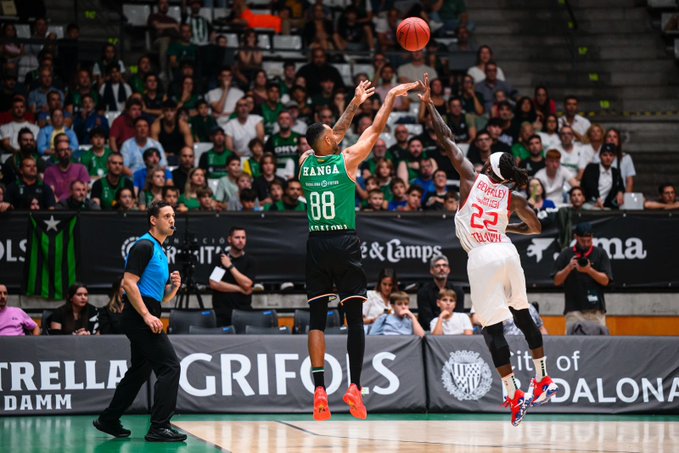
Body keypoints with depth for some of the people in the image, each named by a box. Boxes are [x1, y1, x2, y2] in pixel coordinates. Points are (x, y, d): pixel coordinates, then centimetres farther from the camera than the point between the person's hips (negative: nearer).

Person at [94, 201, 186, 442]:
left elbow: (163, 297, 24)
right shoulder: (144, 246, -9)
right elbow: (129, 283, -18)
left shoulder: (160, 252, 21)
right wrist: (147, 316, -23)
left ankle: (108, 420, 25)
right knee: (169, 366, -14)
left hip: (146, 318, 10)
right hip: (139, 317, -10)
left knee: (139, 371, 17)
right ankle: (159, 427, -15)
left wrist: (174, 286, 2)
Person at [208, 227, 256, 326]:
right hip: (221, 312, 0)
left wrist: (230, 266, -8)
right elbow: (214, 283, -7)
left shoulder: (250, 261, 4)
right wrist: (240, 289, -8)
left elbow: (247, 284, -10)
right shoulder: (219, 258, 4)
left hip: (243, 311, 0)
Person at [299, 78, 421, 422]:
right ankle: (354, 387, -2)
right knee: (354, 317, 3)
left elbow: (336, 133, 23)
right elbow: (376, 128, 6)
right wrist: (392, 95, 19)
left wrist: (355, 103, 32)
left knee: (317, 319, 2)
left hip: (315, 245, 3)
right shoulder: (347, 159, -5)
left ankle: (319, 389, -8)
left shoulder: (305, 162, 6)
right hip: (345, 245, -3)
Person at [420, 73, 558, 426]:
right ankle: (543, 381, 24)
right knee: (523, 316, 20)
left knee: (492, 328, -1)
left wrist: (428, 105, 14)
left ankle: (514, 396, -4)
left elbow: (446, 141, 6)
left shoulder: (471, 177, 2)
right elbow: (536, 228, 16)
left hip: (482, 259, -4)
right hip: (507, 252, 4)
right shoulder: (512, 198, 8)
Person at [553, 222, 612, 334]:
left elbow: (605, 281, 1)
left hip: (596, 310, 1)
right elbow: (557, 281, 4)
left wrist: (589, 270, -15)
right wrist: (568, 268, -13)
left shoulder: (600, 253, 7)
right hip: (574, 310, -1)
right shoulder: (566, 254, 7)